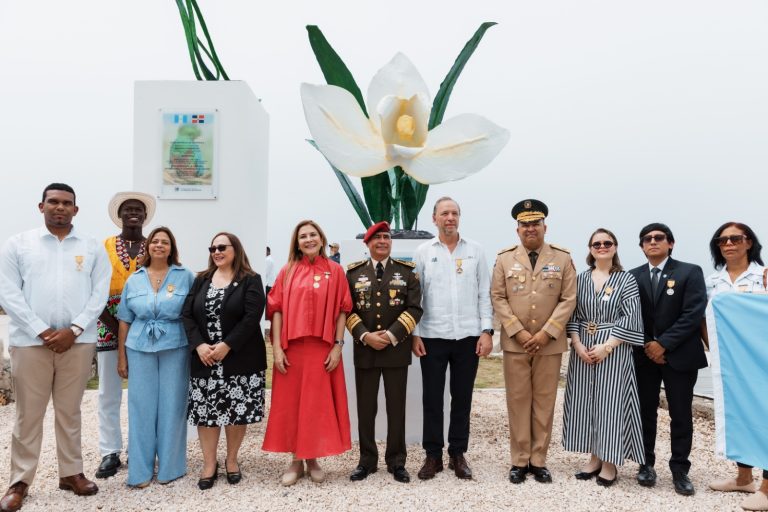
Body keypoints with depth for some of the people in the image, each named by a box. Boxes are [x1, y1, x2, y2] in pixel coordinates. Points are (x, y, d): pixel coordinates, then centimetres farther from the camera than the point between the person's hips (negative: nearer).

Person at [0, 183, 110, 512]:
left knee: (69, 411, 10)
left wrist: (74, 330, -9)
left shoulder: (92, 247, 7)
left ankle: (71, 473, 22)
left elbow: (99, 294, 2)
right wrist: (42, 331, -11)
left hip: (78, 342, 1)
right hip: (30, 341, -1)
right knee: (28, 413, 6)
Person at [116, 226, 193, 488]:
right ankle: (141, 469, 17)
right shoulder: (134, 280, 8)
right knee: (142, 406, 6)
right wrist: (121, 357, 9)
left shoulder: (185, 276, 0)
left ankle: (169, 466, 18)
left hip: (175, 348, -2)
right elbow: (125, 321, 10)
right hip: (140, 349, 2)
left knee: (171, 405, 4)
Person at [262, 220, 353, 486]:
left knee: (318, 403, 7)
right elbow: (277, 309, 2)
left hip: (322, 349, -1)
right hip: (291, 348, 1)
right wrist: (276, 348, -5)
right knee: (291, 402, 7)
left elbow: (342, 310, 1)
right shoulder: (287, 271, 5)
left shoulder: (335, 271, 3)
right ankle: (296, 461, 21)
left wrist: (338, 346, -6)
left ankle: (313, 459, 23)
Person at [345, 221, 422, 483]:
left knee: (396, 408, 7)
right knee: (365, 408, 8)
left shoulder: (407, 271, 4)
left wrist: (391, 335, -13)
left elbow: (414, 308, -3)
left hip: (397, 350, -1)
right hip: (364, 350, 1)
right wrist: (365, 336, -12)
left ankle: (396, 461, 21)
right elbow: (347, 310, 2)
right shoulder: (353, 272, 6)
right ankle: (367, 460, 23)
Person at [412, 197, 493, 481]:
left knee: (462, 398, 9)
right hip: (432, 337, 0)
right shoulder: (423, 252, 3)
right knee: (432, 398, 6)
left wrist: (487, 331, -2)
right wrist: (414, 334, -3)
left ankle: (457, 454, 23)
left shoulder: (475, 250, 5)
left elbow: (484, 294, 4)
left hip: (468, 337, 1)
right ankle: (433, 455, 19)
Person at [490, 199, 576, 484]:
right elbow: (498, 298, -1)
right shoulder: (504, 259, 5)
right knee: (518, 401, 5)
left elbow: (568, 300, -2)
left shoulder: (562, 258, 4)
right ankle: (519, 461, 15)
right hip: (514, 342, 0)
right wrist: (518, 332, -11)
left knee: (545, 402, 7)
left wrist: (546, 333, -12)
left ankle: (539, 461, 18)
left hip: (550, 343, 0)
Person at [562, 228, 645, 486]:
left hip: (614, 350, -3)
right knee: (585, 402, 7)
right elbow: (572, 315, 6)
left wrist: (607, 346, -16)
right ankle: (594, 457, 21)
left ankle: (610, 462, 13)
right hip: (583, 351, 3)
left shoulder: (627, 279, -1)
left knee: (610, 403, 0)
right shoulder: (580, 279, 8)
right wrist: (577, 344, -9)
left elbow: (630, 318, -8)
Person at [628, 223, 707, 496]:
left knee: (681, 415, 3)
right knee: (645, 412, 7)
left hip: (679, 355, -2)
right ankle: (646, 464, 19)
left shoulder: (690, 272, -1)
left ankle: (680, 470, 14)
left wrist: (663, 344, -14)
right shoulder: (633, 276, 7)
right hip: (644, 354, 2)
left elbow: (693, 314, -10)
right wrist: (646, 346, -8)